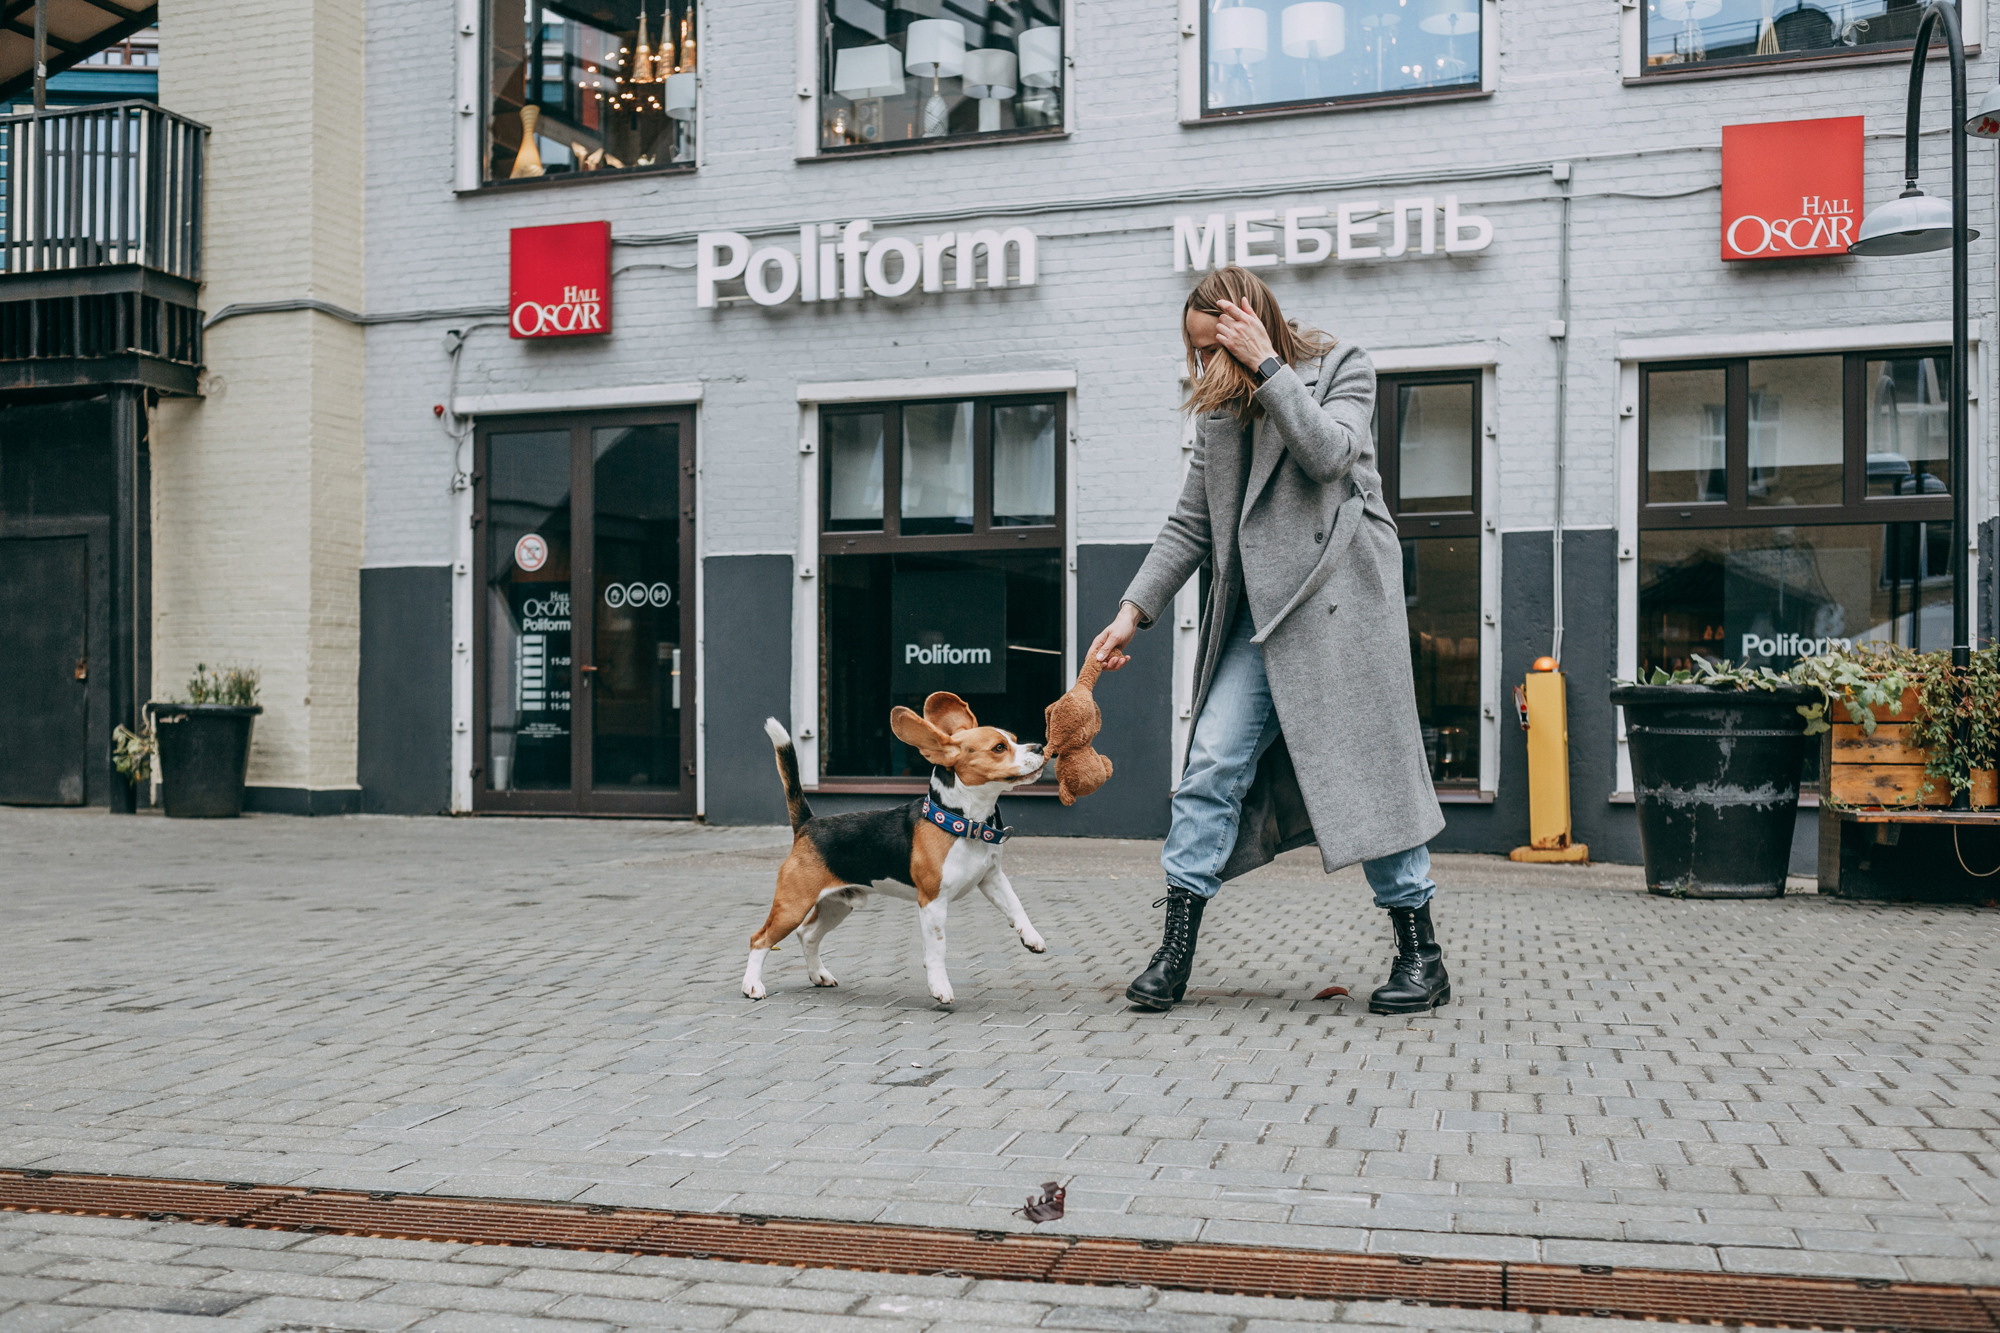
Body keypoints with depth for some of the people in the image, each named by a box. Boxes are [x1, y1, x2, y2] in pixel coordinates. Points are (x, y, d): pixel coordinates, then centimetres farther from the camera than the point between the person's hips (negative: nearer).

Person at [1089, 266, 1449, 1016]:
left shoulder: (1341, 367, 4)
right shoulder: (1217, 409, 17)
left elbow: (1328, 455, -15)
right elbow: (1191, 525, 16)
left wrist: (1267, 364, -12)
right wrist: (1134, 610, 7)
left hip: (1337, 598, -5)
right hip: (1257, 616, 5)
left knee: (1366, 765, -4)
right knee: (1212, 765, -5)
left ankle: (1422, 956, 7)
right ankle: (1175, 953, -2)